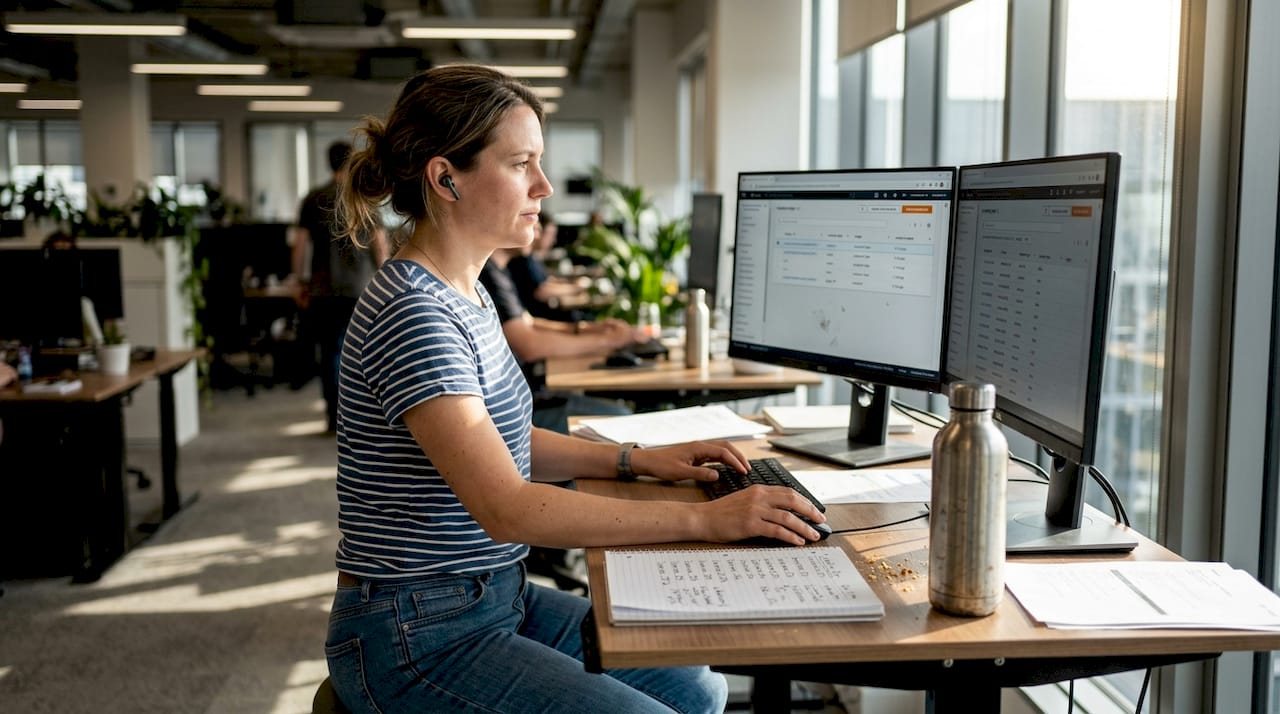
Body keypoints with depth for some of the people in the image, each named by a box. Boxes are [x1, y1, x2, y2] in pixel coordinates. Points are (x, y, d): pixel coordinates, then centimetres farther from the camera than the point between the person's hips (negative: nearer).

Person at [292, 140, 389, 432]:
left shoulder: (313, 199, 4)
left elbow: (300, 244, 3)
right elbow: (379, 244, -4)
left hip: (323, 290, 2)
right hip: (359, 287, -2)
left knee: (329, 352, 8)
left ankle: (334, 414, 9)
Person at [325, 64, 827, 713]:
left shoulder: (466, 294, 8)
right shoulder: (411, 313, -23)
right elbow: (508, 508, -29)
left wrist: (638, 459, 7)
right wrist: (704, 519, -27)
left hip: (495, 596, 9)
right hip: (415, 638, -9)